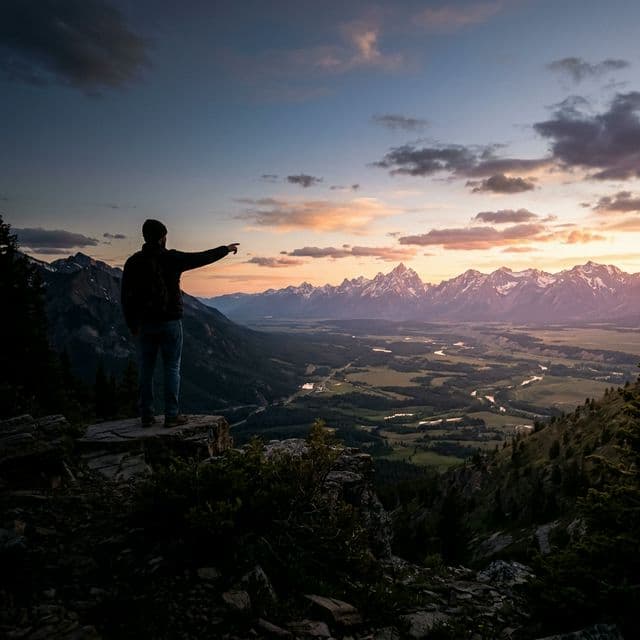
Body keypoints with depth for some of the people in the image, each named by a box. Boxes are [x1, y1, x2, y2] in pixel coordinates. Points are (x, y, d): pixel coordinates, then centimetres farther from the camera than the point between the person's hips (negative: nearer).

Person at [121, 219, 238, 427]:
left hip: (145, 324, 4)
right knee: (172, 368, 3)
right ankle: (172, 415, 3)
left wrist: (132, 325, 12)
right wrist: (226, 249, 19)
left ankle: (147, 416, 14)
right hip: (170, 322, -3)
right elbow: (203, 257, 3)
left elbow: (126, 297, 4)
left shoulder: (133, 262, 2)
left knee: (146, 369, 10)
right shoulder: (171, 259, -8)